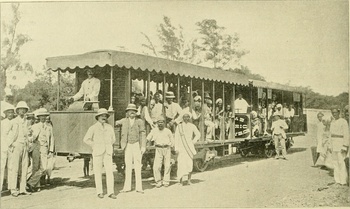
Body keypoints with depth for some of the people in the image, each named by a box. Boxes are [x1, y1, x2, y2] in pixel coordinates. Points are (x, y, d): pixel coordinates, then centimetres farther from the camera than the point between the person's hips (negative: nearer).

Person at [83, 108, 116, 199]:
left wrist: (108, 146, 12)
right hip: (97, 152, -2)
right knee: (98, 172, 2)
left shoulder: (110, 127, 10)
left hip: (108, 152, 3)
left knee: (110, 171, -5)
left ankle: (110, 192, -2)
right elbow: (86, 139, -1)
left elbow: (113, 139, 23)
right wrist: (95, 146, -1)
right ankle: (99, 192, 12)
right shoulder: (93, 128, 0)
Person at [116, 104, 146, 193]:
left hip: (137, 145, -1)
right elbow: (115, 123, 12)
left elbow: (143, 134, -1)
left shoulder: (139, 122, 2)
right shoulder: (124, 121, 7)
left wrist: (143, 146, -8)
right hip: (128, 145, 2)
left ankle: (139, 187, 3)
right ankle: (127, 187, 8)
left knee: (137, 166, -1)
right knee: (128, 166, 3)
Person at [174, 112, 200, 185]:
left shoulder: (192, 126, 7)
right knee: (181, 162, -10)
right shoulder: (179, 126, 3)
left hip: (190, 147, 1)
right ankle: (181, 179, -2)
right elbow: (176, 138, 2)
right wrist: (176, 148, -4)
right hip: (181, 147, -1)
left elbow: (198, 134, 10)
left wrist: (194, 140, -7)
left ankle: (189, 180, 10)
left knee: (190, 163, -1)